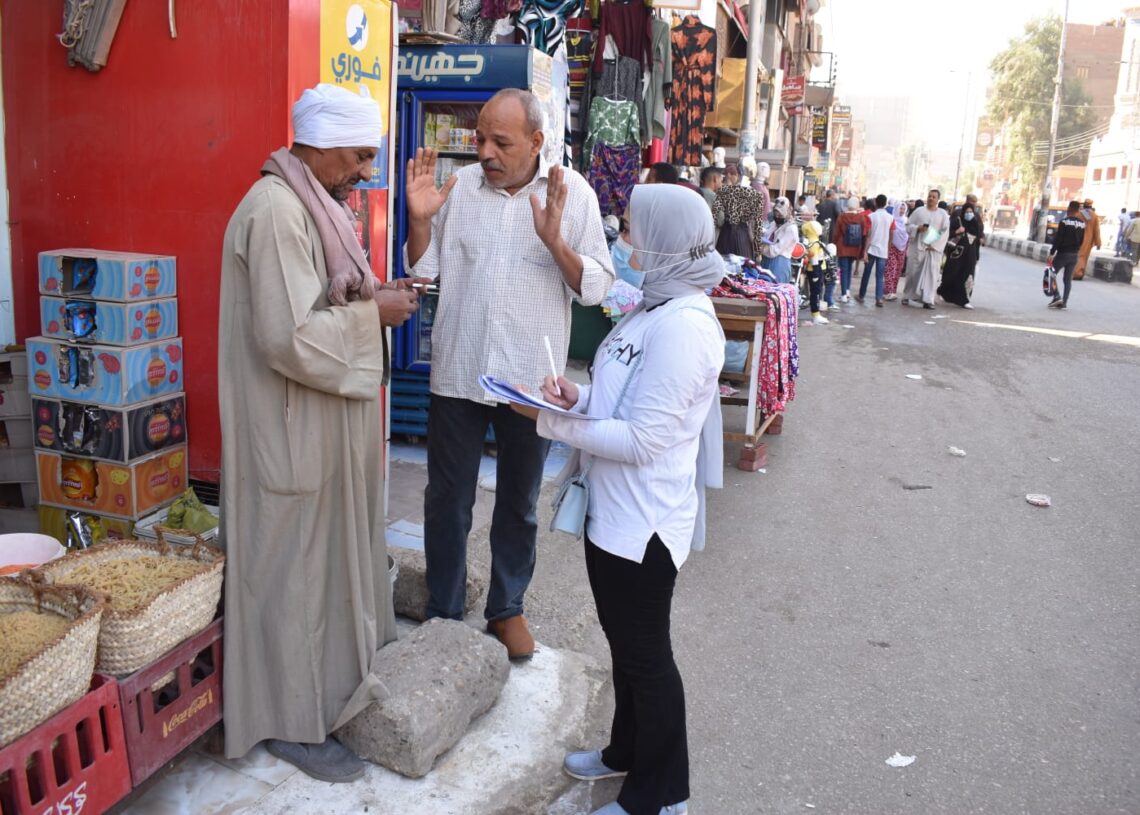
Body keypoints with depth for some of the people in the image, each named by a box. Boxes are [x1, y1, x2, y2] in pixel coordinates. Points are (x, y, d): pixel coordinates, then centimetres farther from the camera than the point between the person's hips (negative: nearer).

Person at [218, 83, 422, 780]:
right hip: (292, 432, -10)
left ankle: (332, 674, 38)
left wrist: (373, 295, 3)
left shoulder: (313, 203, 11)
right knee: (295, 568, 3)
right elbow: (290, 336, -28)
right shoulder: (276, 211, -22)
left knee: (327, 556, 20)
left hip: (326, 424, 10)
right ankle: (293, 722, 20)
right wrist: (373, 312, -17)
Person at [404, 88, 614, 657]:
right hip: (457, 372, 1)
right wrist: (420, 220, -12)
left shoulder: (572, 193, -5)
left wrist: (555, 241, -25)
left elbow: (596, 288, -9)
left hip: (529, 379, -1)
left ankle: (507, 609, 35)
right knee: (446, 501, 11)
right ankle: (443, 611, 30)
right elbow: (424, 269, 6)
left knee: (518, 504, 15)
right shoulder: (460, 187, -1)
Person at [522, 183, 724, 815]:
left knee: (645, 652, 7)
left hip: (643, 519, -10)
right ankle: (627, 752, 45)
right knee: (624, 640, 24)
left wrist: (554, 423, -18)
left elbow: (642, 438, -25)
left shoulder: (683, 325, -24)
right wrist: (580, 396, -1)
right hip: (615, 510, 10)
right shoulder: (657, 307, 8)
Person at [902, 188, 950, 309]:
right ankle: (907, 296, 15)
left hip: (934, 248, 0)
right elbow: (908, 225, 5)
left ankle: (928, 300, -8)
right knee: (913, 272, 3)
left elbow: (945, 232, 1)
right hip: (918, 246, 0)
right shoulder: (919, 211, 6)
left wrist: (935, 245, -10)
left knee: (931, 274, -6)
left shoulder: (943, 214, 7)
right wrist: (917, 228, -15)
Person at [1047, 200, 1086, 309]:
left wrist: (1052, 253, -11)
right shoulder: (1082, 223, 6)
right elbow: (1082, 241, 10)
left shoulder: (1064, 221, -12)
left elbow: (1058, 239, -15)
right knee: (1068, 279, 8)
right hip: (1074, 255, 6)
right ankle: (1064, 302, 6)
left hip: (1062, 253, -5)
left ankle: (1057, 297, -11)